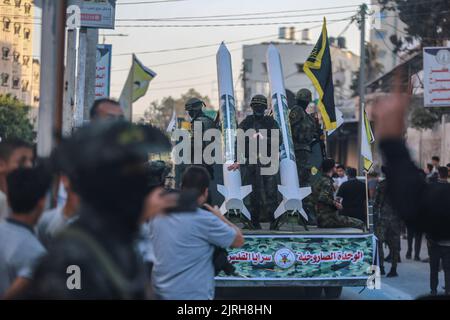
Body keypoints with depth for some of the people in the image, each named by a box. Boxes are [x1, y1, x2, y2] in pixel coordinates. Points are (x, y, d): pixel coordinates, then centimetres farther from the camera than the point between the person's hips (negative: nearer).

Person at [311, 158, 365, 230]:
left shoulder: (317, 182, 14)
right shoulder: (327, 182, -13)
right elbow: (322, 198, -29)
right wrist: (335, 203, -17)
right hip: (329, 218, -10)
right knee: (359, 224, -9)